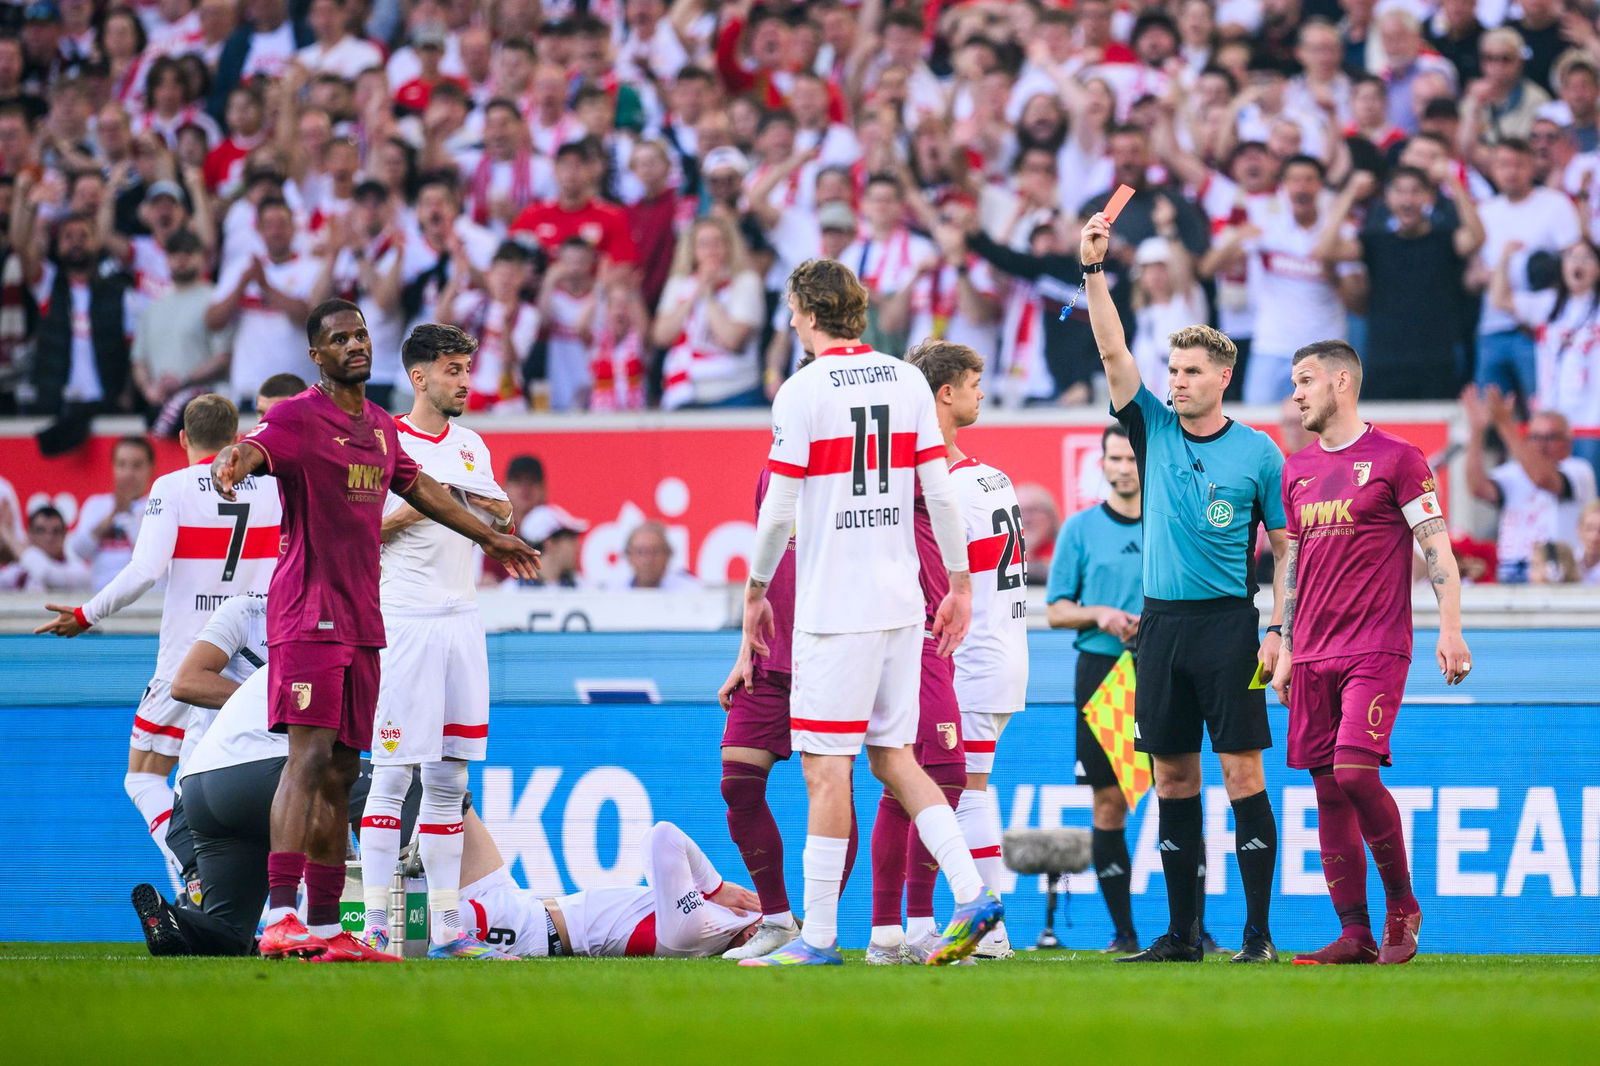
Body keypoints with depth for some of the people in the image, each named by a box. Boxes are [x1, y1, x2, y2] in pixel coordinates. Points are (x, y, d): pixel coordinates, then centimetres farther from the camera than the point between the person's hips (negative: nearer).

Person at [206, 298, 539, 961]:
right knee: (310, 754, -18)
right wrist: (231, 465, -52)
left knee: (340, 773, 7)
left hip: (361, 619, 8)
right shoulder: (298, 418, -7)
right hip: (310, 610, -8)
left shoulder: (379, 427, 18)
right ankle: (281, 915, -24)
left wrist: (488, 537, 48)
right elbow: (251, 450, -27)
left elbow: (418, 487, 36)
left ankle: (324, 926, 10)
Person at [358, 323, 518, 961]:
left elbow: (505, 521, 20)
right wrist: (415, 507, -16)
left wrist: (473, 498, 0)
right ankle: (374, 925, -6)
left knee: (449, 779, 7)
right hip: (403, 621, -7)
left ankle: (446, 928, 10)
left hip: (460, 619, 7)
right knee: (392, 773, -8)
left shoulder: (470, 446, 16)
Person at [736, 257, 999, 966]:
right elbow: (939, 491, 7)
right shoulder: (907, 383, 8)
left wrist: (756, 589, 5)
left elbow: (780, 509, -8)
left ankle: (818, 935, -2)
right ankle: (971, 894, 1)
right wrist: (960, 583, 14)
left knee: (826, 768, -3)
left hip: (833, 607, -6)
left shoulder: (803, 391, -9)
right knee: (893, 757, 14)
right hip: (901, 601, 6)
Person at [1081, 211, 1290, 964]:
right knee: (1173, 778, 5)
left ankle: (1258, 933, -5)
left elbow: (1286, 548, 3)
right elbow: (1112, 352, -1)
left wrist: (1277, 630, -7)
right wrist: (1092, 270, -11)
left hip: (1229, 622, -4)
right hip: (1161, 621, 4)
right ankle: (1182, 932, 10)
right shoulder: (1154, 430, 8)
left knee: (1241, 773, -7)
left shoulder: (1258, 453, 1)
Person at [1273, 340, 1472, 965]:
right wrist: (1286, 650, 18)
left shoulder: (1397, 459, -1)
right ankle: (1355, 935, 4)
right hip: (1314, 655, 6)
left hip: (1376, 649, -6)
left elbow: (1438, 550, -4)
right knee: (1328, 791, 1)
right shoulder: (1298, 469, 16)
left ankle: (1402, 906, -2)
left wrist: (1450, 630, -14)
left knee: (1355, 772, -19)